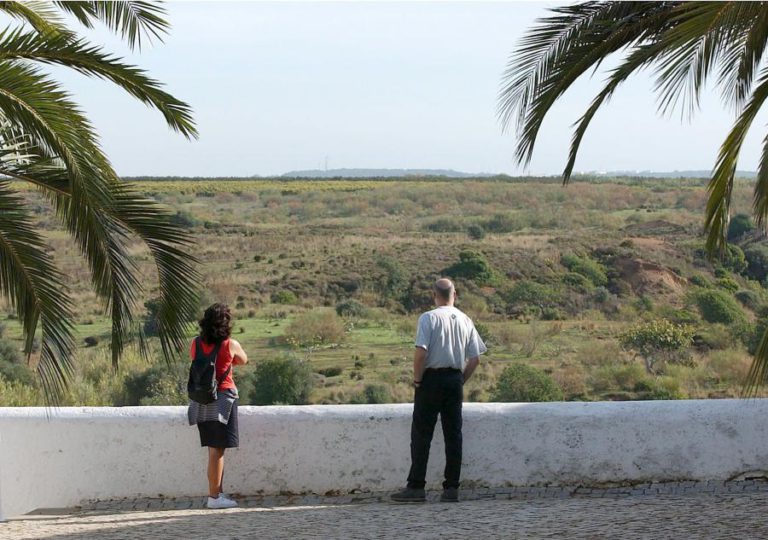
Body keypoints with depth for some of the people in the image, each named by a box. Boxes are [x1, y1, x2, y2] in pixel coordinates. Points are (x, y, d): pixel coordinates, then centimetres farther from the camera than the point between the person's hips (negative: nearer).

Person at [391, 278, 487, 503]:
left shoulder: (429, 318, -7)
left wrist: (417, 379, -6)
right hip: (455, 379, 4)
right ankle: (451, 488, 5)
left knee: (421, 434, -1)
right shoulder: (465, 321, 8)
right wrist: (461, 381, 15)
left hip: (432, 377, -4)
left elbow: (421, 352, -17)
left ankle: (416, 487, -5)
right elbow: (475, 358, 7)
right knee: (453, 434, 6)